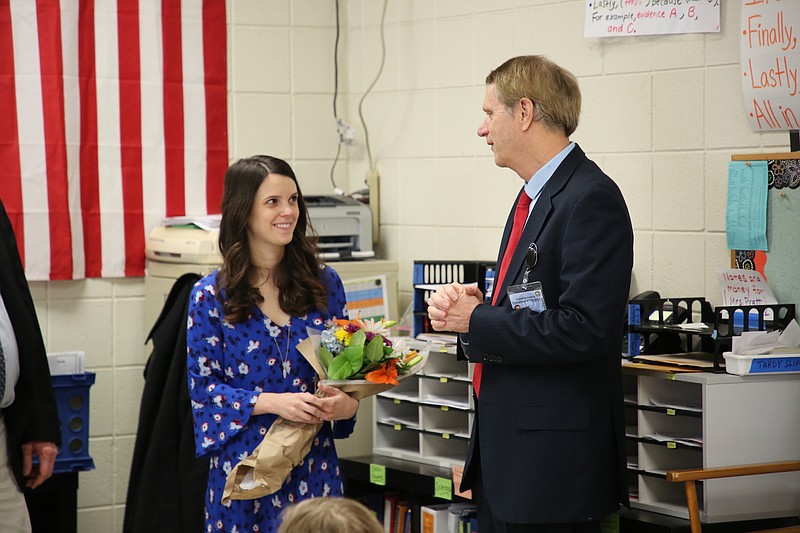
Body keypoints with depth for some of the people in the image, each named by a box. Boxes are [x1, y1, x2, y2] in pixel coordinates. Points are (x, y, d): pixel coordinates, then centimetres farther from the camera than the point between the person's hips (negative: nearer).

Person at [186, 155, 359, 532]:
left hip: (313, 465, 2)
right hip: (244, 466, -2)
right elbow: (203, 387, -4)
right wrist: (270, 402, -19)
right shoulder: (211, 296, -2)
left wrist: (346, 403, -12)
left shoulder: (324, 283, 6)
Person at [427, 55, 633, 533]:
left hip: (553, 455, -10)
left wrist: (476, 321, -15)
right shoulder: (534, 196, 15)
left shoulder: (591, 199, -16)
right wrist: (469, 305, 1)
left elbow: (581, 329, -24)